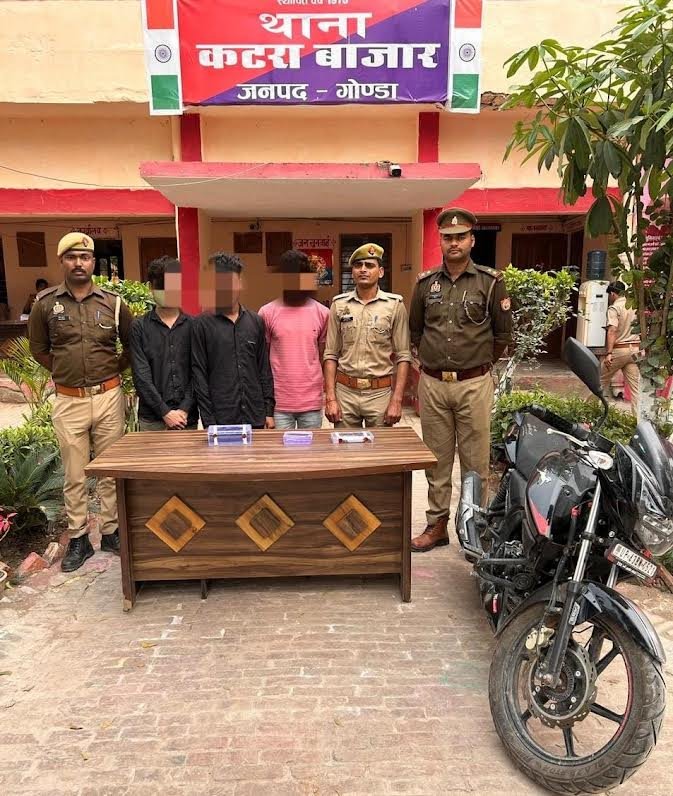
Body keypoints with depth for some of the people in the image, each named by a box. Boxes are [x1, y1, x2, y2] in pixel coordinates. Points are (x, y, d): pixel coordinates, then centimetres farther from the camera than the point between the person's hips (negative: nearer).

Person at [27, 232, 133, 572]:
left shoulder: (113, 303, 1)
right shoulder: (45, 303, 0)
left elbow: (133, 346, 12)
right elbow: (38, 348, 12)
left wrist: (112, 370, 4)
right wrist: (66, 372, 6)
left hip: (108, 397, 1)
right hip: (68, 401, 0)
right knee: (74, 475, 7)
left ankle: (111, 532, 22)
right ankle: (78, 538, 19)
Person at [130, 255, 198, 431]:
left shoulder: (193, 326, 5)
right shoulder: (139, 327, 3)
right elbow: (141, 375, -3)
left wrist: (185, 409, -9)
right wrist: (164, 412, -10)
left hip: (187, 418, 1)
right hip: (151, 419, 0)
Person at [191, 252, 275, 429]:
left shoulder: (256, 322, 7)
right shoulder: (202, 325, -3)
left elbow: (264, 369, 10)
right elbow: (199, 375, -4)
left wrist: (269, 411, 5)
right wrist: (208, 421, -8)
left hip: (255, 416, 3)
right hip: (221, 418, -3)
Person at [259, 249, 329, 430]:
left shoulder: (322, 313, 2)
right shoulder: (267, 312, -2)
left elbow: (324, 357, 8)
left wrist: (330, 397, 6)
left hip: (312, 402, 1)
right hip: (278, 402, -1)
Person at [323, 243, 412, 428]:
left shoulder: (394, 305, 0)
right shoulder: (339, 305, 4)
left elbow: (403, 356, -1)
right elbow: (331, 355, 5)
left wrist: (397, 400, -8)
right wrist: (330, 398, -2)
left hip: (380, 392, -1)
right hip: (345, 392, 1)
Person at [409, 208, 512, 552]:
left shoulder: (491, 282, -1)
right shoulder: (426, 282, 8)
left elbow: (503, 334, 4)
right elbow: (415, 331, 18)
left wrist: (479, 363, 6)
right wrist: (433, 359, 12)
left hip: (474, 385, -3)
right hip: (432, 383, 3)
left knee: (475, 461, 4)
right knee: (436, 460, 11)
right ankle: (437, 524, 23)